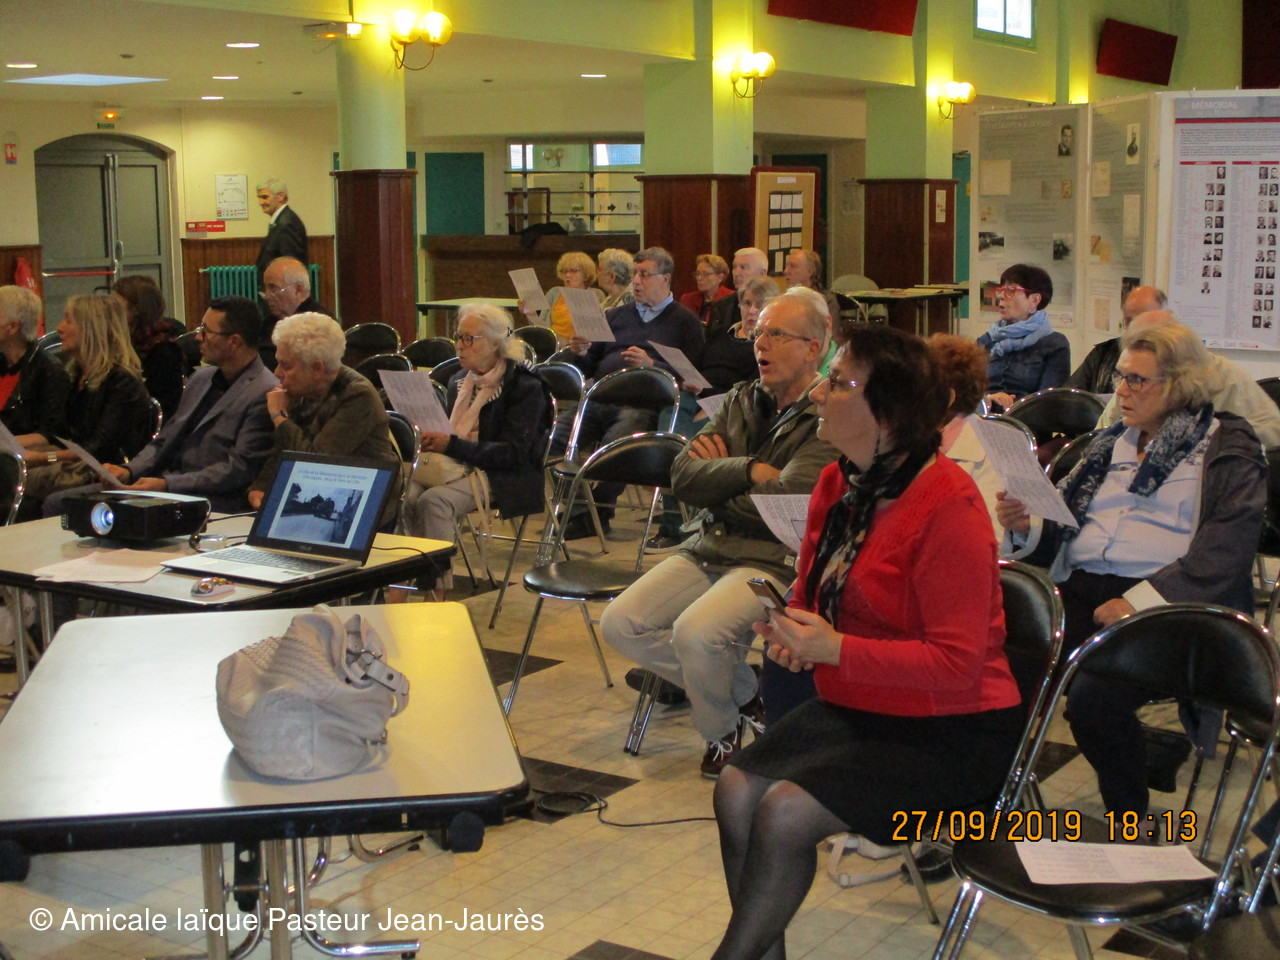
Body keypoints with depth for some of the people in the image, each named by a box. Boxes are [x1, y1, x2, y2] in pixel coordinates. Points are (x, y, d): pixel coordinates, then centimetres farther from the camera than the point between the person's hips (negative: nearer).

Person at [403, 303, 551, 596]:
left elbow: (513, 453, -17)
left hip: (506, 477, -6)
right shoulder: (459, 381, 15)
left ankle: (439, 586, -24)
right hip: (459, 466, 7)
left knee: (434, 501, -32)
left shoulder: (525, 385, -8)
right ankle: (425, 573, -19)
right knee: (407, 494, -25)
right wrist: (433, 440, -4)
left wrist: (451, 445, -25)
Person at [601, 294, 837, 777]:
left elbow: (781, 503, -20)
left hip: (772, 562, -7)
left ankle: (722, 732, 1)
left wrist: (719, 476, -3)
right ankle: (741, 688, 9)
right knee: (619, 624, -7)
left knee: (695, 631, -31)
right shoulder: (740, 401, 14)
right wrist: (748, 469, -12)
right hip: (706, 550, 8)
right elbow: (682, 477, 3)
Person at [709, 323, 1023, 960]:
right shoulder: (837, 485, 4)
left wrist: (836, 650, -27)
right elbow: (812, 593, 20)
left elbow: (957, 663, -21)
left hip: (946, 731, -7)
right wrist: (790, 632, -4)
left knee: (786, 811, -23)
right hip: (851, 708, 7)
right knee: (736, 788, -15)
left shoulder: (948, 507, -20)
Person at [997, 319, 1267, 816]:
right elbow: (1061, 527, 21)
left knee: (1092, 699, -31)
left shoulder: (1228, 448, 5)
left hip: (1170, 606, -5)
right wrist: (1027, 526, -3)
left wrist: (1141, 600, -21)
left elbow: (1224, 551, -9)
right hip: (1080, 590, 5)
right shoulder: (1113, 442, 24)